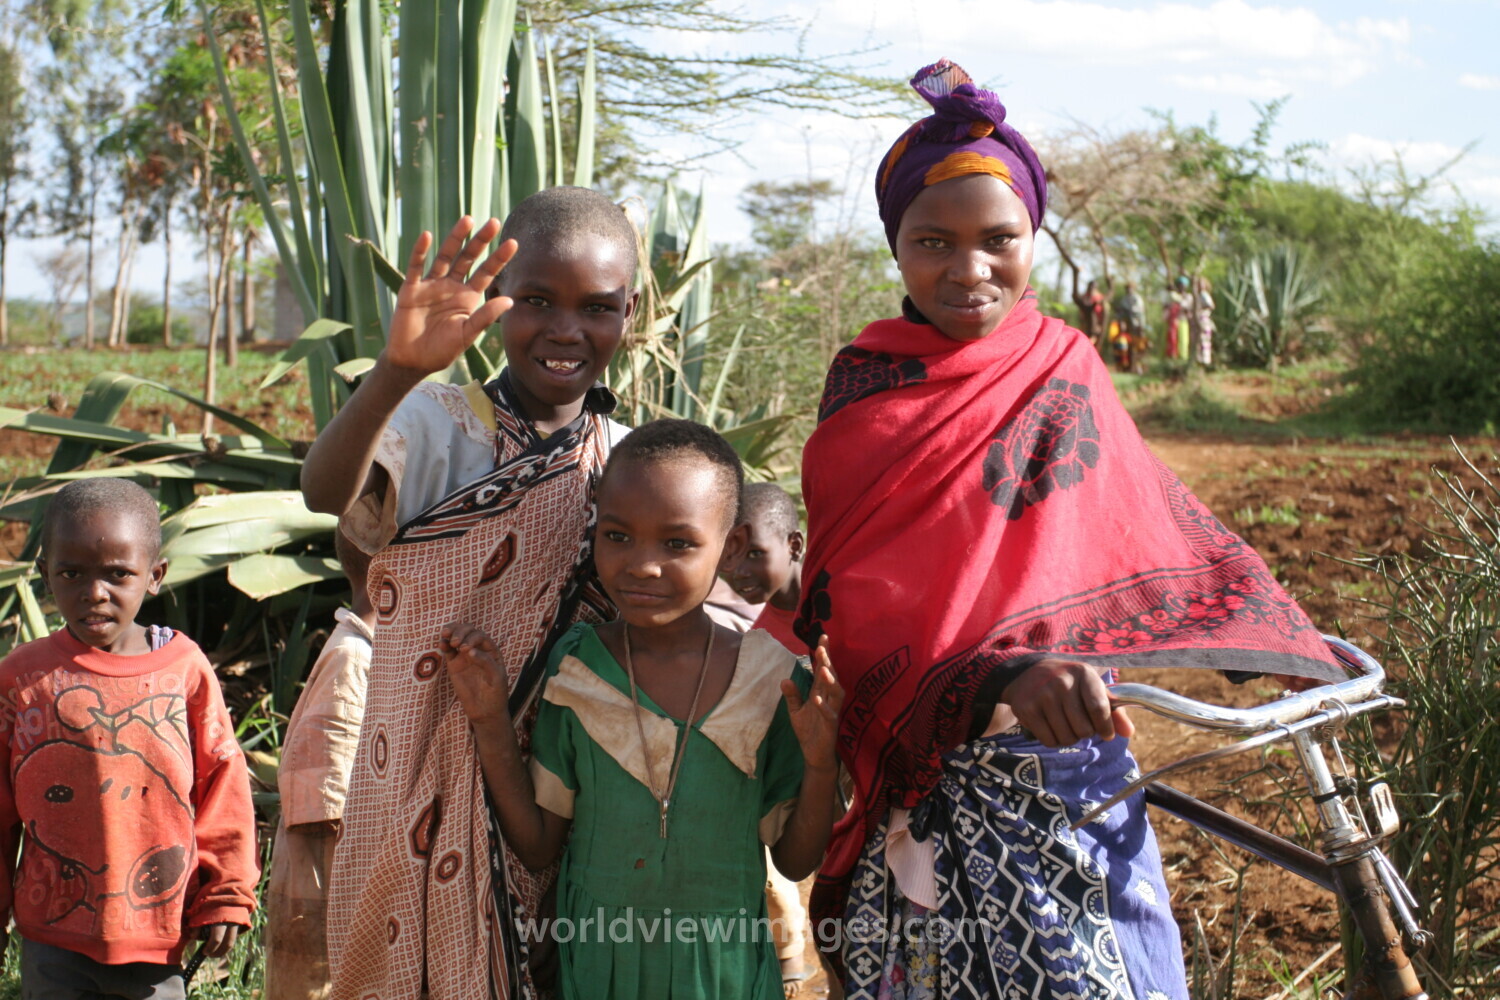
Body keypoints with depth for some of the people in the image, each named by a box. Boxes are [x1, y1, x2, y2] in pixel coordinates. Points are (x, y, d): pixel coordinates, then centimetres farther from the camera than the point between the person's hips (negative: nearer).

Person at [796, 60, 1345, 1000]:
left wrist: (1302, 656, 12)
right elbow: (855, 604, -15)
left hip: (1068, 749, 3)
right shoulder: (866, 390, -6)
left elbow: (1157, 530, 14)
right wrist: (995, 679, -31)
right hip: (924, 773, -3)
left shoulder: (1066, 367, 5)